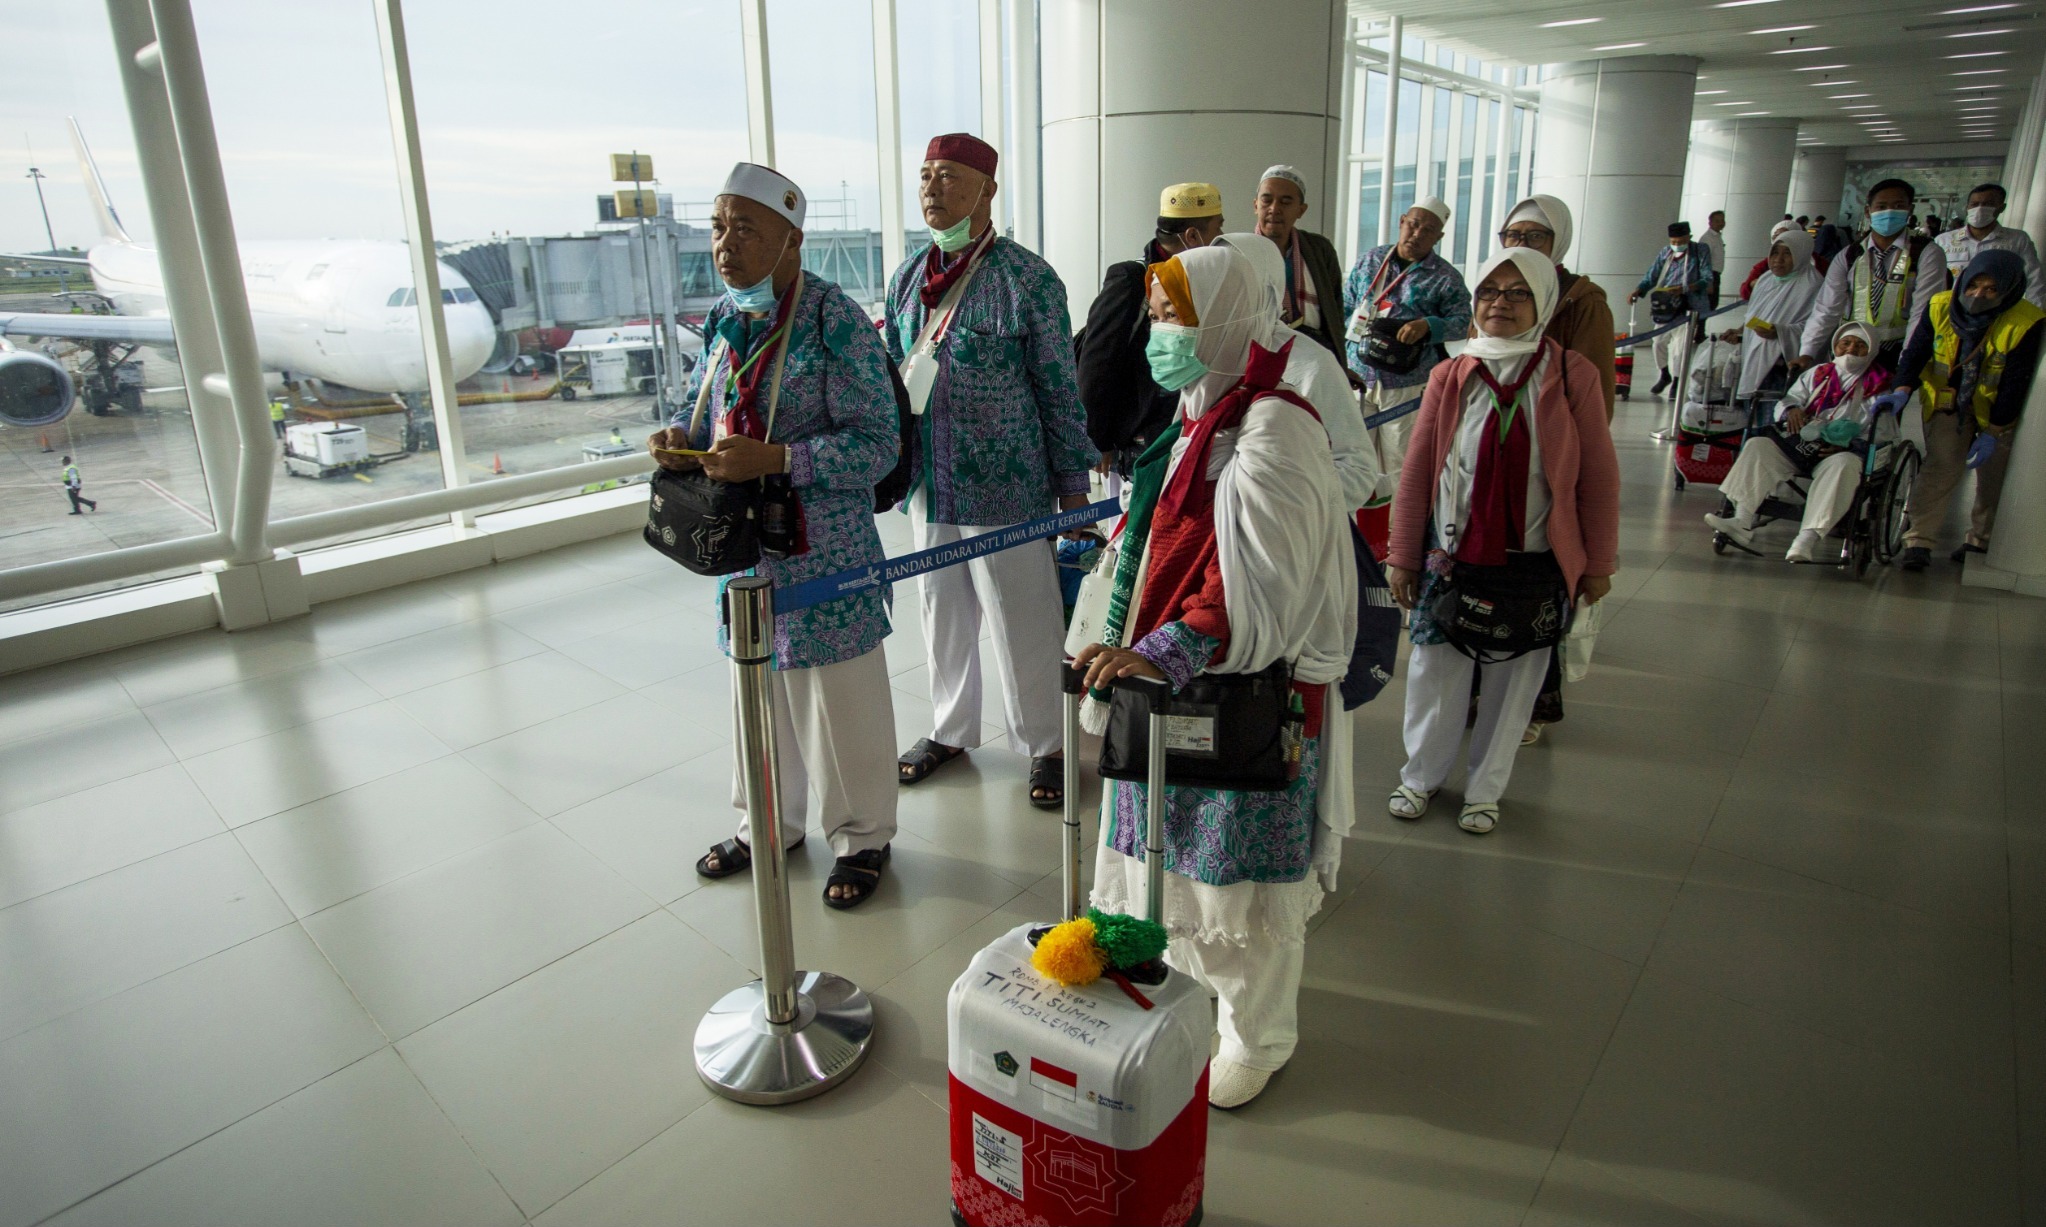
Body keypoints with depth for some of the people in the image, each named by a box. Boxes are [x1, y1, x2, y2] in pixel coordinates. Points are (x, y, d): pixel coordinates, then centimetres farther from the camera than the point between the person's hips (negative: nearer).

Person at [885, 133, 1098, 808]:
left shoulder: (1028, 279, -10)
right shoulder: (908, 279, 6)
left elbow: (1059, 389, -8)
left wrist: (1073, 485, -6)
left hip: (1006, 485, -5)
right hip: (930, 484, 6)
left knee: (1024, 623, 5)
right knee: (942, 614, 18)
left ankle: (1044, 746, 24)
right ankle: (950, 729, 38)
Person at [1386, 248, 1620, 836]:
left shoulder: (1572, 375, -4)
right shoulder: (1451, 377, 0)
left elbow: (1598, 476, -1)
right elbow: (1416, 472, 2)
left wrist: (1598, 562, 0)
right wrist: (1402, 556, 1)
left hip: (1536, 560, -1)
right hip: (1452, 552, 1)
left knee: (1514, 676, 9)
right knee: (1436, 667, 8)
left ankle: (1485, 788, 28)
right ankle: (1421, 775, 29)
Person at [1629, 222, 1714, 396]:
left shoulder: (1700, 252, -3)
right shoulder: (1664, 253, 8)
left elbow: (1707, 279, -9)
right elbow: (1650, 277, 6)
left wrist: (1685, 288, -26)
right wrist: (1637, 291, -14)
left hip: (1688, 306, -4)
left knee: (1679, 344, -11)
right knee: (1659, 341, 7)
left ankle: (1677, 381, 3)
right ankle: (1664, 374, 32)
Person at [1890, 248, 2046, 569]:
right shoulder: (1941, 307, -14)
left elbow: (2016, 384, -18)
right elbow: (1916, 352, -7)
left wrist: (1993, 432, -20)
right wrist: (1902, 390, -25)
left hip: (1997, 409, 0)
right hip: (1949, 400, 0)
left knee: (1993, 477, 7)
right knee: (1941, 467, -14)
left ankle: (1981, 541, 24)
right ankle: (1918, 542, -16)